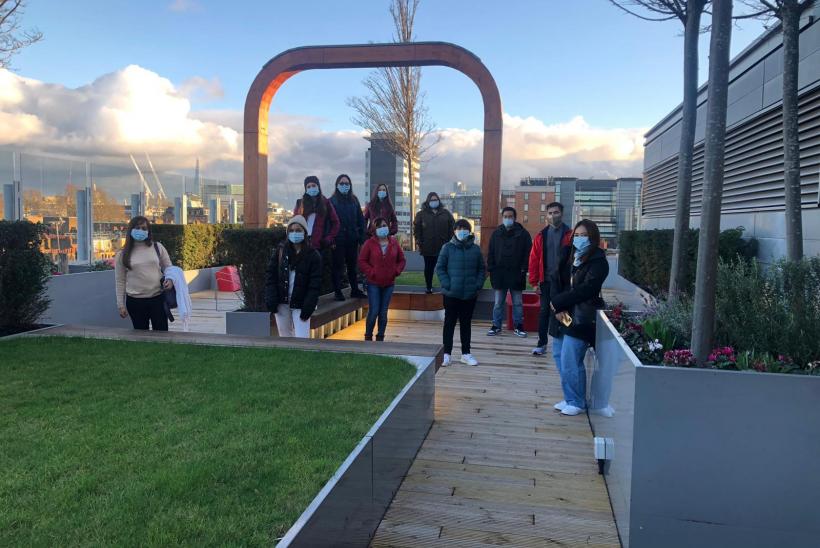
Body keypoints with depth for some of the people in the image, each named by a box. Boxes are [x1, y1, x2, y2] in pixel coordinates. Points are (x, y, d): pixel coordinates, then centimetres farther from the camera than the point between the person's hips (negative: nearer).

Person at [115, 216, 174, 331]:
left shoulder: (158, 247, 5)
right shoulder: (122, 255, 4)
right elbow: (120, 281, 6)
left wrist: (170, 280, -11)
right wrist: (121, 305, 4)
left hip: (158, 298, 0)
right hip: (135, 301, 0)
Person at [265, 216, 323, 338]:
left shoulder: (313, 255, -6)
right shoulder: (280, 250, 3)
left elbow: (315, 284, -8)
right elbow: (271, 276, 2)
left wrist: (308, 307, -14)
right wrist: (271, 300, -6)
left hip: (300, 305, -3)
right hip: (282, 303, 3)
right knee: (285, 336, 14)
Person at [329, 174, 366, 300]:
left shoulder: (354, 200, 10)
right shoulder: (332, 201, -3)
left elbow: (360, 219, 10)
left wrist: (361, 237, 2)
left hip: (352, 239, 4)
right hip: (338, 240, -4)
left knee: (352, 266, 12)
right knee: (338, 266, 1)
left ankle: (355, 290, 20)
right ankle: (338, 292, 9)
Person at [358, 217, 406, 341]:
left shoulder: (394, 243, 5)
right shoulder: (369, 243, -4)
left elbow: (402, 260, 12)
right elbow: (362, 261, -2)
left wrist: (396, 271, -2)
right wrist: (371, 272, -11)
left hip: (389, 283, 3)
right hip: (374, 284, -3)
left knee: (383, 313, 7)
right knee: (374, 312, -6)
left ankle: (380, 337, 18)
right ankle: (368, 336, 11)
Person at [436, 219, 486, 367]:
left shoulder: (475, 249, 4)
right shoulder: (448, 247, -4)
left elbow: (481, 269, 10)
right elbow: (439, 267, -3)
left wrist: (478, 285, -3)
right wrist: (447, 284, -13)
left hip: (470, 294, 3)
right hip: (451, 294, -3)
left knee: (466, 323, 12)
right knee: (449, 323, 4)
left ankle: (466, 353, 22)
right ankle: (446, 353, 11)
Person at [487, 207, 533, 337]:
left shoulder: (522, 233, 0)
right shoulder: (496, 233, 7)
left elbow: (527, 253, -3)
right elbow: (491, 253, 7)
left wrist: (524, 269, -10)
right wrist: (491, 269, -2)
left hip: (516, 273, -2)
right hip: (499, 273, 2)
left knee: (518, 302, 8)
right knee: (498, 302, 8)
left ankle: (518, 326, 18)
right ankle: (496, 325, 17)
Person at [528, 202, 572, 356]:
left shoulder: (570, 235, -3)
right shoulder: (541, 236, 6)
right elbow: (534, 259, 4)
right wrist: (534, 282, 0)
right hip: (546, 281, 3)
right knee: (544, 311, 9)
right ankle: (541, 343, 19)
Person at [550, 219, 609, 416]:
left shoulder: (598, 262, -8)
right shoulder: (569, 257, 11)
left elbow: (584, 290, -18)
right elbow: (555, 280, 2)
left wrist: (557, 302, -12)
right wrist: (558, 309, -12)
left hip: (580, 318, -7)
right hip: (563, 315, 7)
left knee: (570, 361, -7)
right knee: (561, 358, 12)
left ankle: (577, 402, 10)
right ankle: (570, 398, 26)